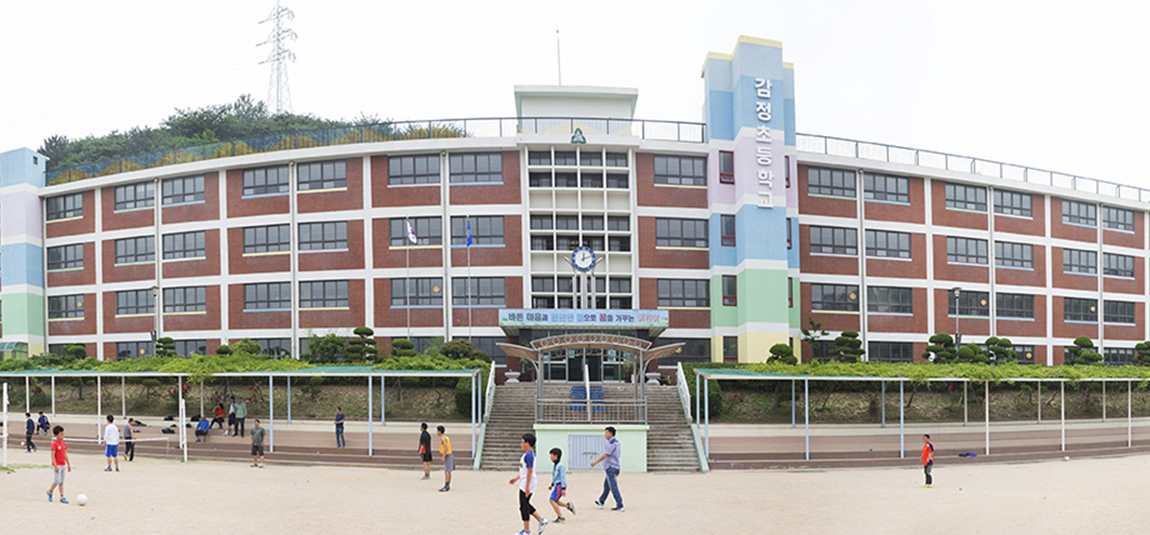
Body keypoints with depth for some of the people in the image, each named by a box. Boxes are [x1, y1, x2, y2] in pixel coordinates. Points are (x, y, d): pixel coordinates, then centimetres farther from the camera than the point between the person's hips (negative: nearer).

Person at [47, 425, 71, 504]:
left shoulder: (63, 444, 9)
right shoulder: (54, 444, -13)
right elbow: (52, 455, -17)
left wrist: (69, 464, 15)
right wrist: (55, 466, -22)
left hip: (63, 465, 7)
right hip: (57, 466, -7)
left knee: (62, 482, 8)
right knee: (57, 481, -8)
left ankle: (62, 497, 11)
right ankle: (50, 491, 18)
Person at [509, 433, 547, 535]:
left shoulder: (529, 455, -19)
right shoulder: (527, 454, 13)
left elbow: (530, 471, -22)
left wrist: (527, 487, -22)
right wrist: (516, 478, 29)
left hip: (527, 484, -10)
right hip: (524, 484, 10)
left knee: (524, 506, -2)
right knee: (526, 505, 16)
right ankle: (542, 521, 18)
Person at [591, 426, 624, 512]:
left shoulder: (612, 443, -17)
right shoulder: (616, 442, 14)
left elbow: (605, 455, -18)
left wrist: (595, 462, -8)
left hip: (611, 468, -10)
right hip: (613, 467, 10)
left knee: (613, 487, -8)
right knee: (606, 485, 20)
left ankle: (620, 506, -9)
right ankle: (601, 502, 32)